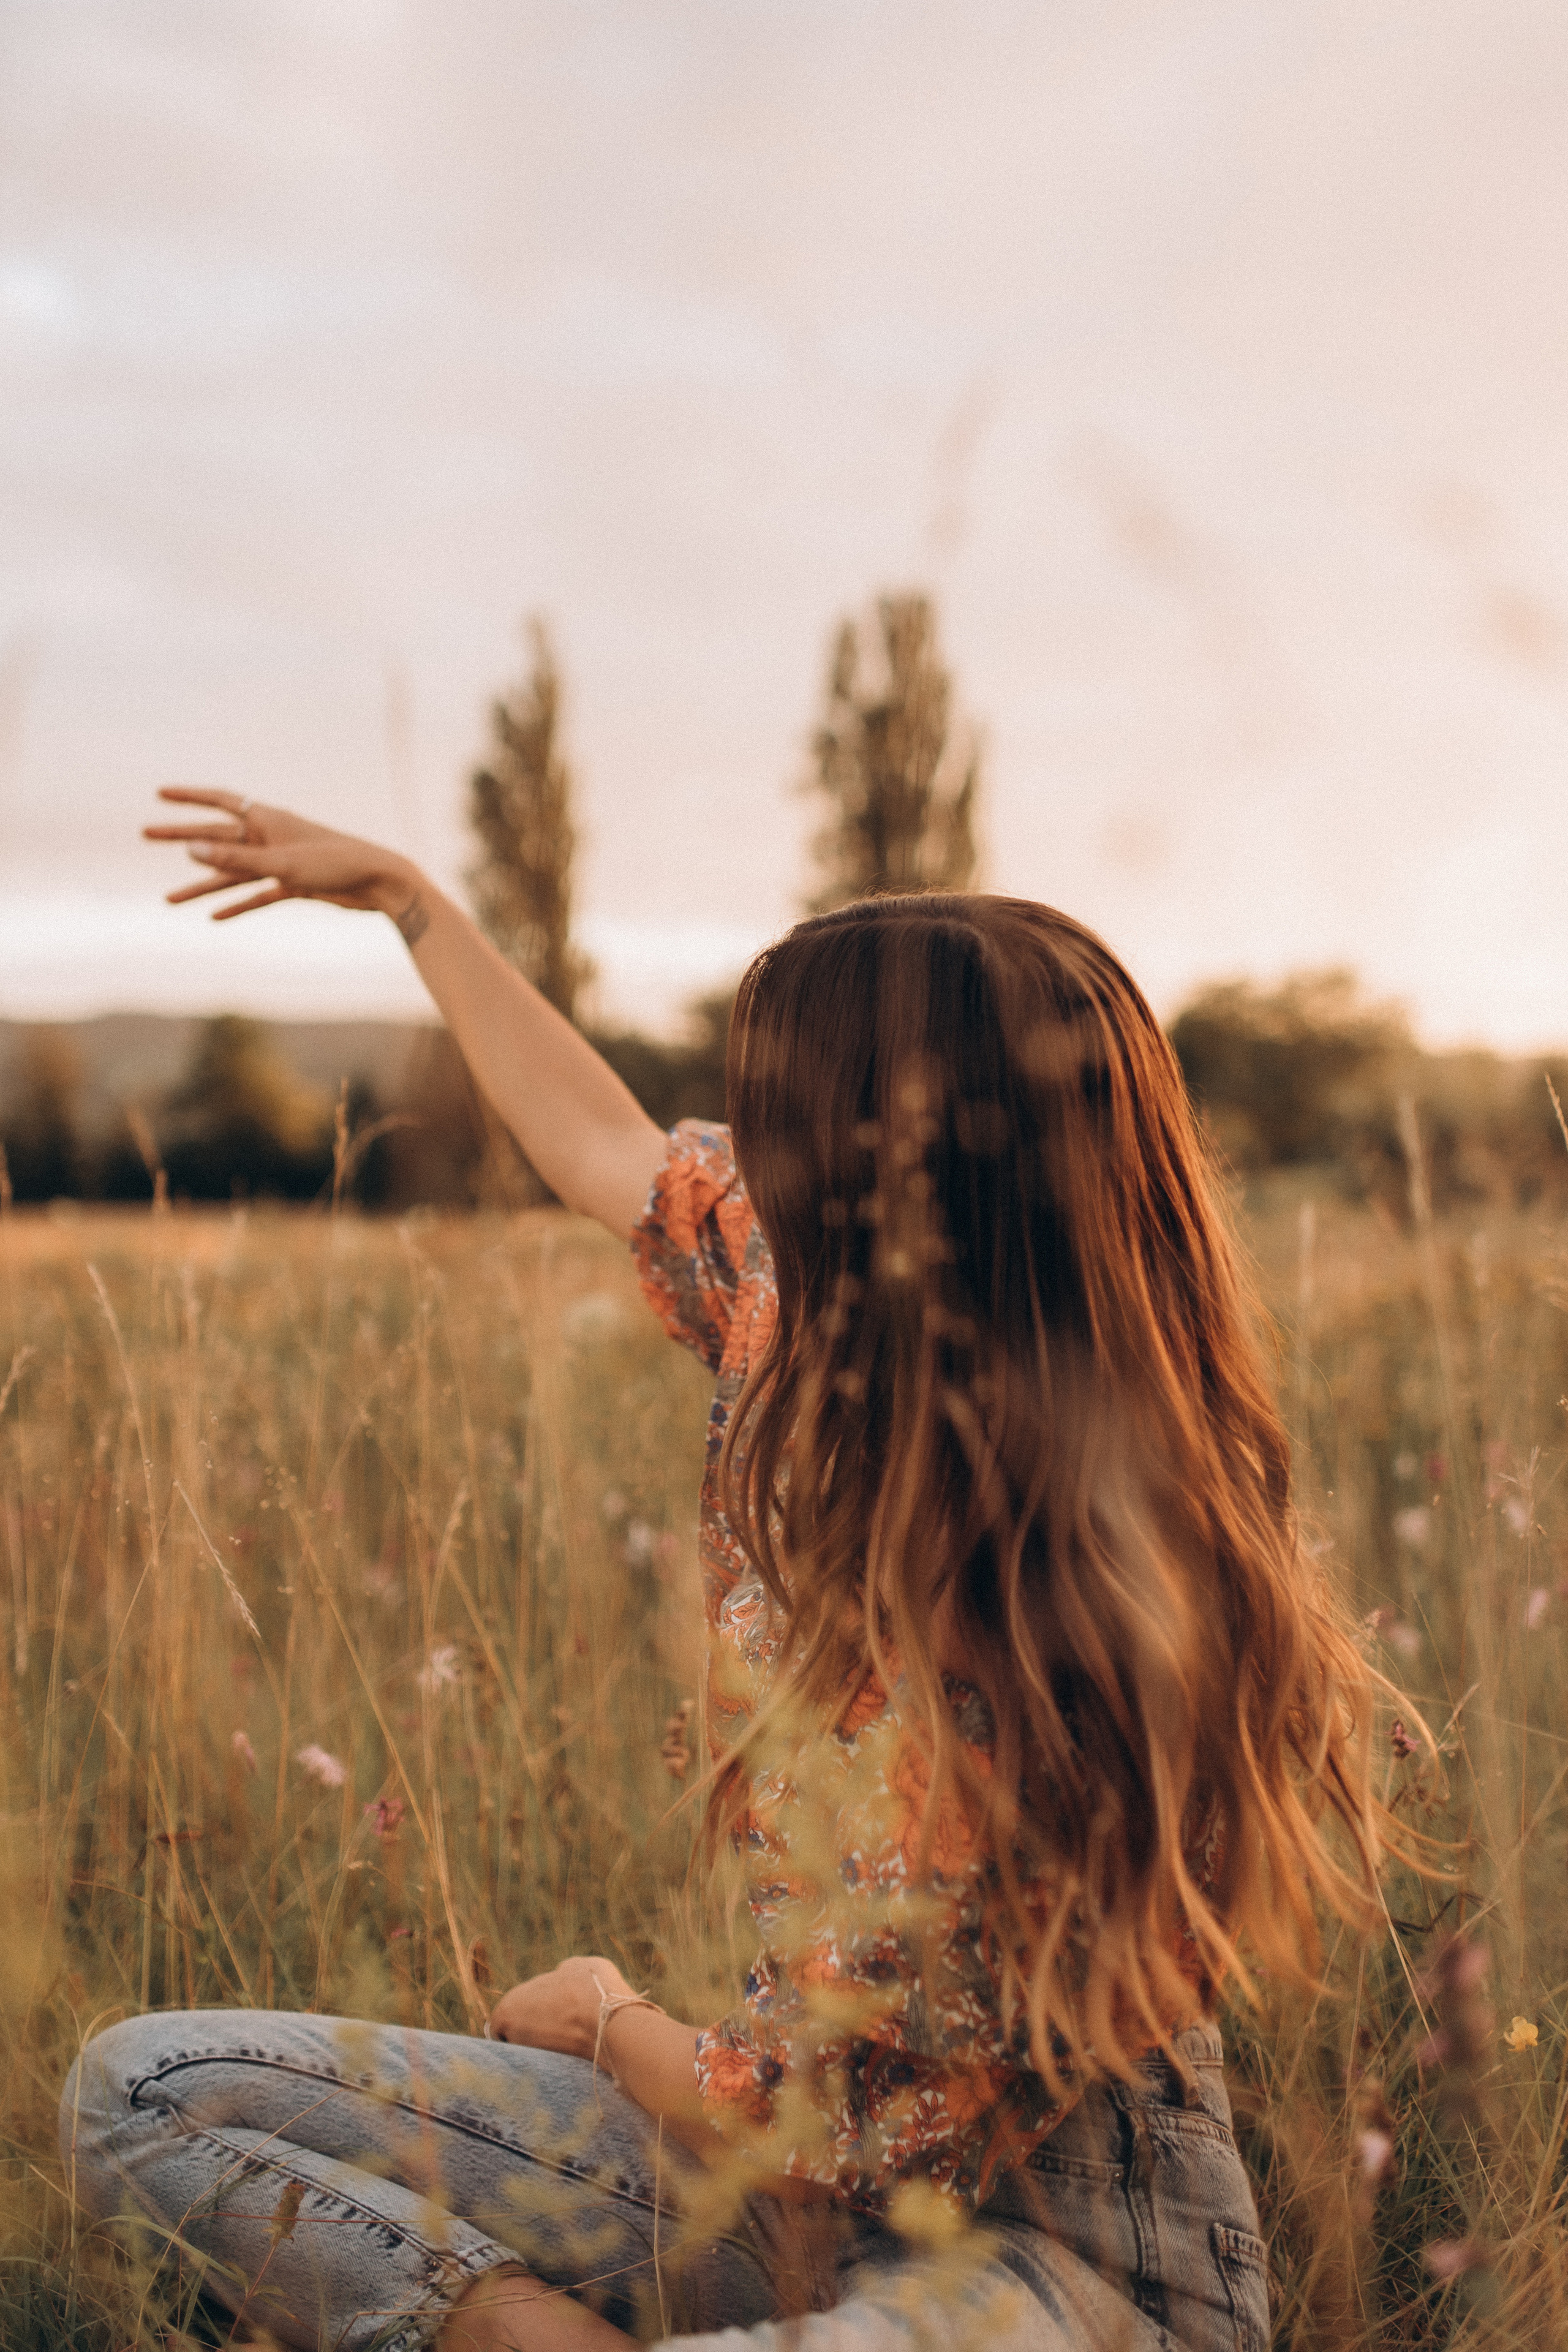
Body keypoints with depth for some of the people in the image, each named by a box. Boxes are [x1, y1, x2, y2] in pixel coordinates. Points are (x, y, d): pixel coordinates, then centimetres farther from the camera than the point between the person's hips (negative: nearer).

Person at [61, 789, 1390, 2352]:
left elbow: (811, 2130, -22)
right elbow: (605, 1145, 13)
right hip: (803, 2148, 8)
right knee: (138, 2089, -2)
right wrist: (405, 896, 23)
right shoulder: (798, 1313, -9)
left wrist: (604, 2016, -1)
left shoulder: (1014, 1652, -32)